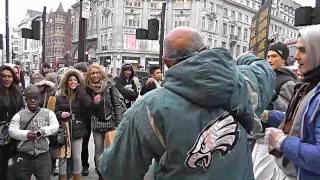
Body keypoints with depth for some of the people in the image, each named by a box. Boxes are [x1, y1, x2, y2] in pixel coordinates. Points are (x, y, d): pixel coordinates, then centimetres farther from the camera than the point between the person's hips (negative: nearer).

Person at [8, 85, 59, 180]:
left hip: (43, 156, 0)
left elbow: (55, 125, -2)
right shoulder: (19, 115, 4)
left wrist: (44, 131, -20)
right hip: (23, 157, 1)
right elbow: (12, 131, -5)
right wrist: (26, 134, -22)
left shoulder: (48, 113, 6)